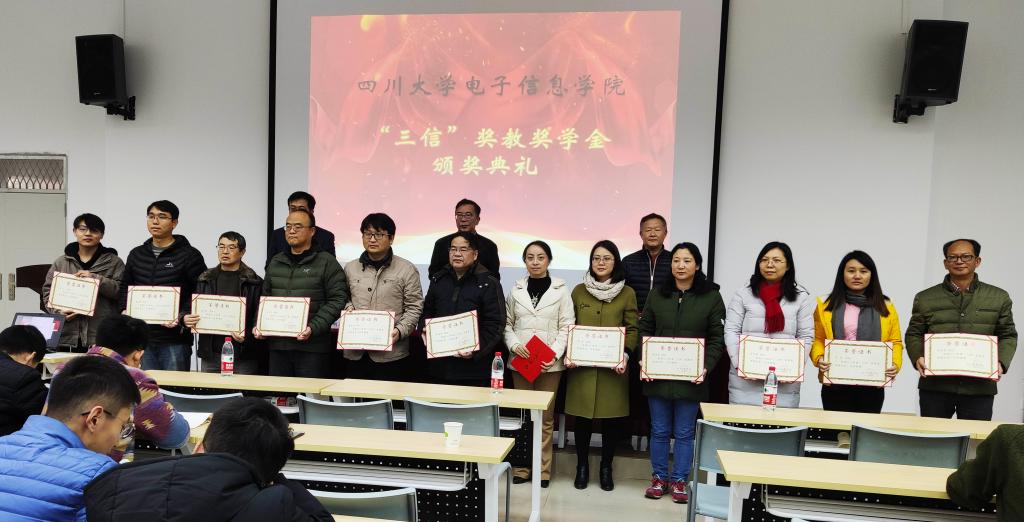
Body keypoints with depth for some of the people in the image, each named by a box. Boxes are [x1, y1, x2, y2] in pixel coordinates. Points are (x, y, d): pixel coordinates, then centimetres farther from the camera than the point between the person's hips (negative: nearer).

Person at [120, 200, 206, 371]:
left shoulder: (189, 255, -3)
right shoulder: (136, 254, 15)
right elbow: (125, 287, 24)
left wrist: (183, 316, -17)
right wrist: (125, 311, 7)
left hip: (175, 339, -5)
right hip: (142, 338, 5)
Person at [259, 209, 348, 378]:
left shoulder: (327, 262, -2)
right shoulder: (275, 263, 17)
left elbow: (338, 299, -8)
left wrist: (313, 328, -18)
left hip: (312, 346, -5)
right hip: (277, 345, 5)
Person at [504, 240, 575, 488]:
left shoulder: (561, 290, 1)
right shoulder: (516, 290, 8)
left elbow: (566, 327, -2)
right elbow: (507, 324, 9)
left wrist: (554, 354, -14)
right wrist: (514, 345, -9)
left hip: (550, 363, -2)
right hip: (520, 361, 2)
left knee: (545, 417, 4)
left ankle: (543, 470, 13)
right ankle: (521, 467, 16)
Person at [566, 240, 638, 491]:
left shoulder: (627, 293, 2)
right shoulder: (579, 290, 6)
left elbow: (632, 330, 1)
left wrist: (625, 354, -13)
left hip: (613, 366, 0)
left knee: (612, 419, 6)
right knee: (582, 417, 5)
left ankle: (606, 468, 24)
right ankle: (582, 466, 23)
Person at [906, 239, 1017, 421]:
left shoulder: (999, 297, 9)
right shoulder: (925, 298, 8)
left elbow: (1008, 336, 11)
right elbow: (914, 334, 9)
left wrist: (1001, 362, -6)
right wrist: (917, 358, -9)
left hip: (979, 387, 0)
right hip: (934, 385, 0)